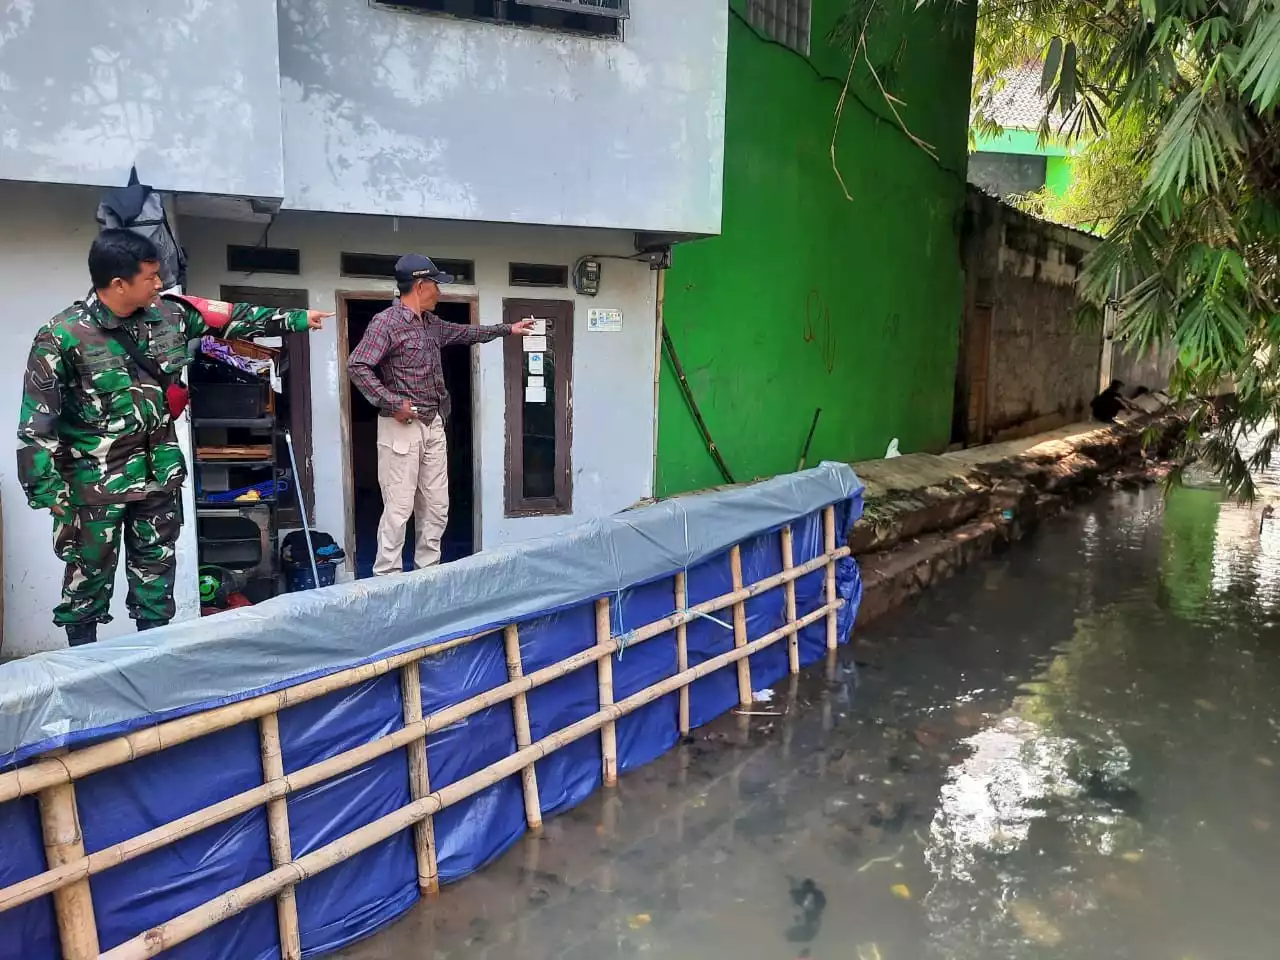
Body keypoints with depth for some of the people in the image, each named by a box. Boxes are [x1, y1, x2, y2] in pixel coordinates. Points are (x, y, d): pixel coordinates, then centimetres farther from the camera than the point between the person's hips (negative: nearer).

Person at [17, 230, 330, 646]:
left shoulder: (168, 314, -2)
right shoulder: (63, 336, -17)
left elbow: (232, 317, 11)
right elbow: (35, 422, -13)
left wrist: (296, 318, 16)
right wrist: (45, 488, -15)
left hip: (158, 471, 5)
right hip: (95, 480, -5)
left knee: (157, 566, 15)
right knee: (89, 574, 7)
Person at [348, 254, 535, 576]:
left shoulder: (430, 323, 14)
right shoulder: (386, 322, -12)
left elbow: (465, 333, 31)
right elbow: (357, 366, -18)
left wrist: (507, 329, 35)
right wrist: (392, 403, -20)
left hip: (433, 426, 8)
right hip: (401, 427, -8)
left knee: (436, 508, 10)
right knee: (399, 509, -7)